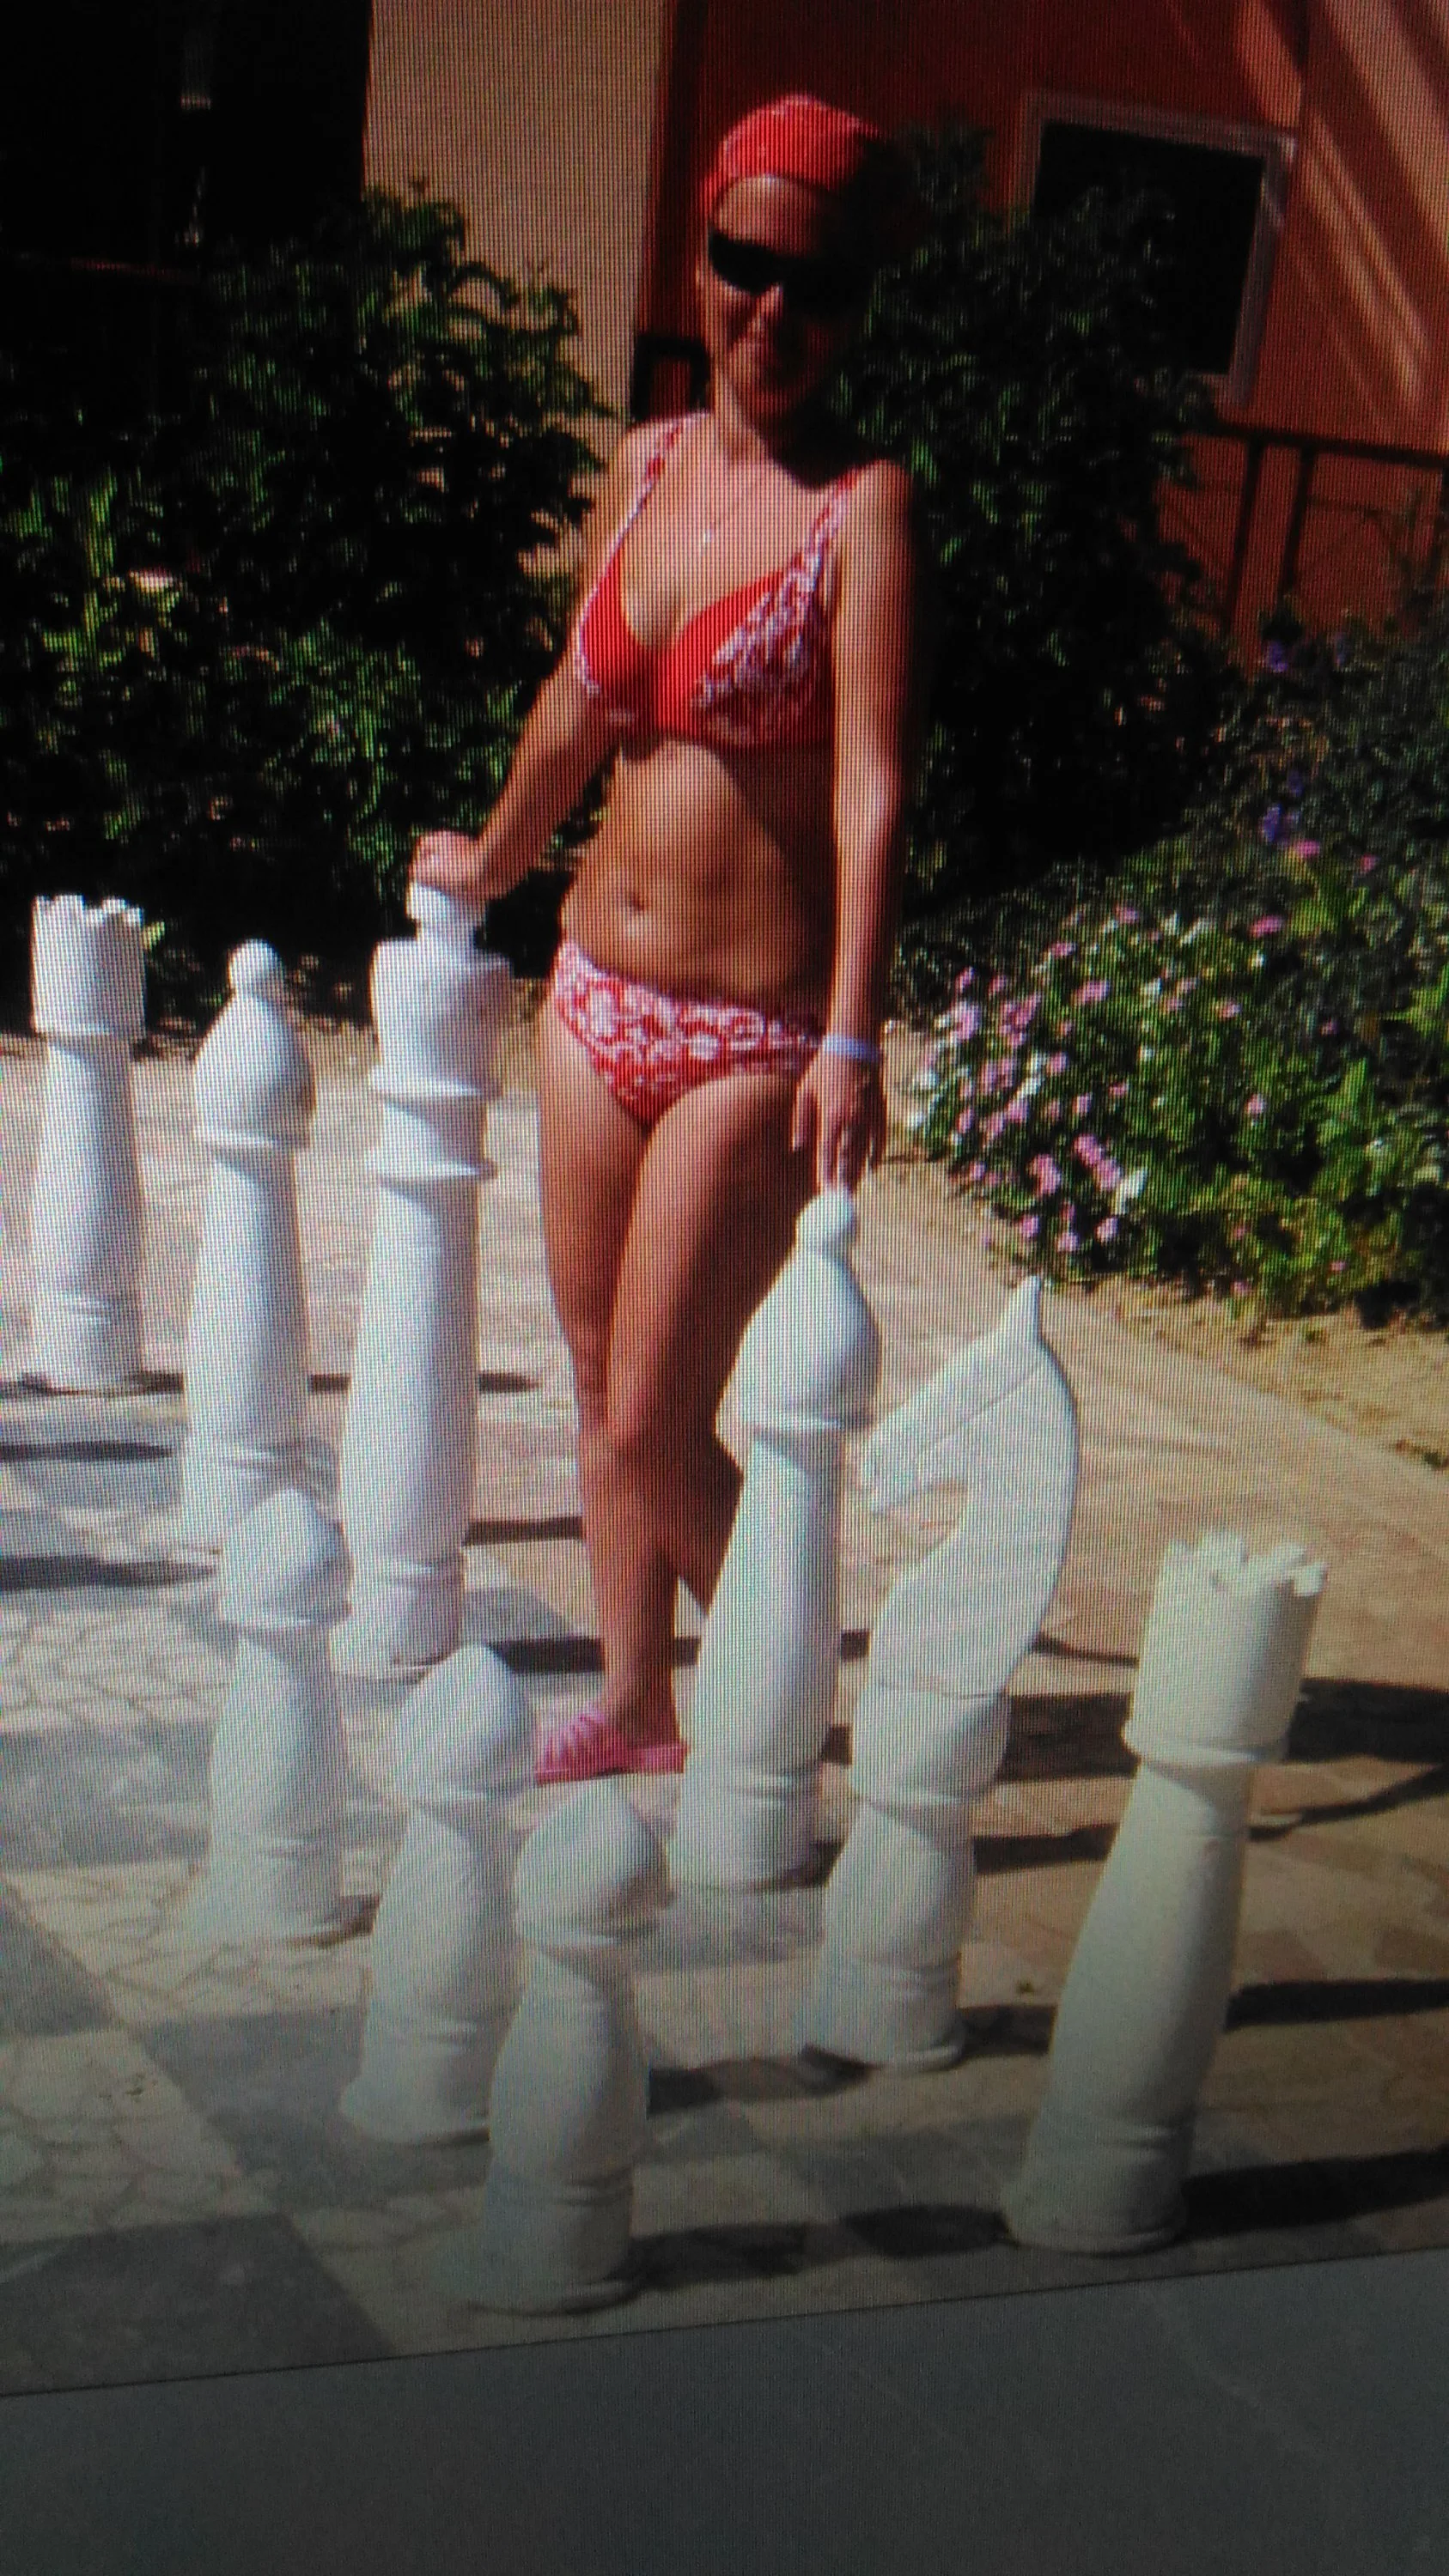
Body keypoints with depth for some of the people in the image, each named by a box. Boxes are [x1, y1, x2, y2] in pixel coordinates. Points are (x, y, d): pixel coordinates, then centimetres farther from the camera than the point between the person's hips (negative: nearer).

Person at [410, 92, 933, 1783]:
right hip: (598, 996, 7)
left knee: (656, 1430, -3)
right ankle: (633, 1711, 31)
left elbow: (873, 788, -19)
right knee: (599, 1390, 14)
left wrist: (853, 1037, -27)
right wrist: (492, 860, 35)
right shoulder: (642, 466, 8)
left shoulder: (864, 505, -11)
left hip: (752, 1036, -6)